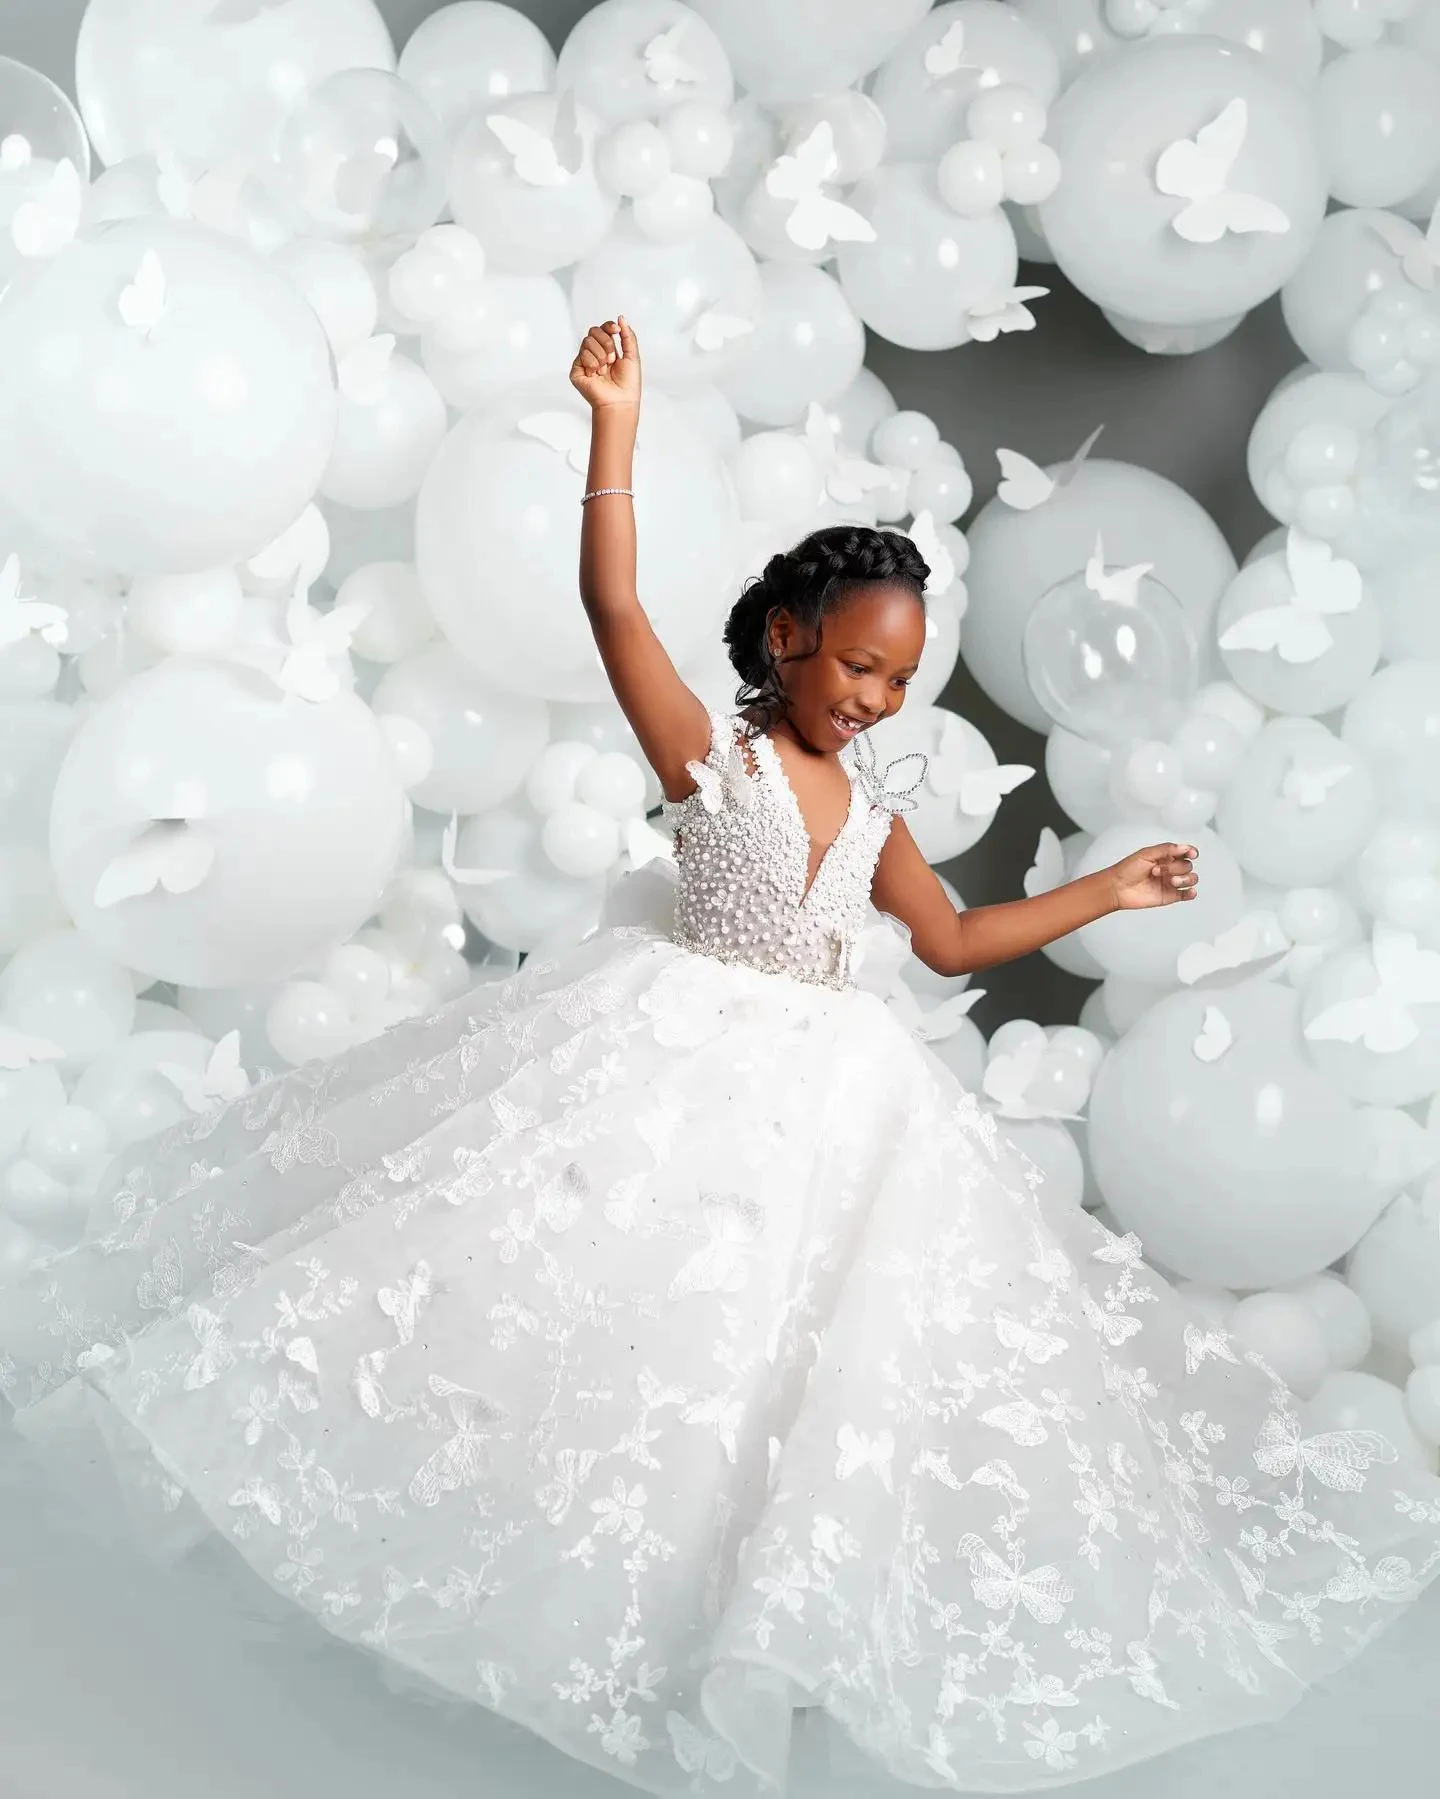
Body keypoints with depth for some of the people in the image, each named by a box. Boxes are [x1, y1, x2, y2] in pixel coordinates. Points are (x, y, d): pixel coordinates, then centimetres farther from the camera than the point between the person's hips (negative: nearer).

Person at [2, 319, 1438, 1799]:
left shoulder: (873, 803, 8)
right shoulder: (706, 754, -8)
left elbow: (953, 939, 16)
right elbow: (612, 604, -20)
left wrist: (1105, 893, 17)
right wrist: (615, 425, -28)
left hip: (823, 1099, 5)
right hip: (674, 1064, -5)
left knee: (809, 1367, 8)